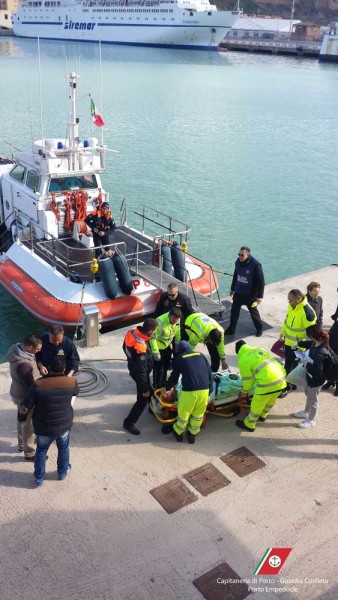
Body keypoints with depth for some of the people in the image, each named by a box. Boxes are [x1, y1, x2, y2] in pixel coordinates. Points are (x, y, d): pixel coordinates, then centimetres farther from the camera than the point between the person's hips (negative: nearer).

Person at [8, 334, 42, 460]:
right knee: (28, 425, 10)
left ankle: (22, 444, 49)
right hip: (25, 397, -9)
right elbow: (31, 385, -28)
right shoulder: (23, 364, -38)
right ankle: (29, 453, 28)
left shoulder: (17, 349, -10)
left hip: (18, 393, 9)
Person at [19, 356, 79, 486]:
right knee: (63, 448, 27)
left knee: (41, 450, 24)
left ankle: (39, 478, 36)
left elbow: (24, 409, -16)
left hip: (44, 427, -1)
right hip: (65, 424, 1)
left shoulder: (38, 385, -21)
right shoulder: (72, 381, -15)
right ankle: (63, 472, 45)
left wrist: (21, 414, 7)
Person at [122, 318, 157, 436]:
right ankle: (129, 423, 21)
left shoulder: (132, 333, -18)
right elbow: (141, 371, -32)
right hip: (140, 373, -9)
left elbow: (125, 347, 5)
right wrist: (144, 389, -18)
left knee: (149, 391, 32)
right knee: (143, 399, 8)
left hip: (133, 367, 9)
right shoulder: (141, 348, -42)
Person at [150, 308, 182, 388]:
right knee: (158, 366, 0)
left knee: (166, 365, 22)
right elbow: (153, 338, -30)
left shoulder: (177, 321, -16)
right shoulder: (160, 322, -37)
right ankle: (157, 385, 19)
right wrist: (156, 352, -26)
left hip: (167, 345, 7)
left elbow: (177, 334, 3)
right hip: (158, 346, -7)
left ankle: (163, 382, 43)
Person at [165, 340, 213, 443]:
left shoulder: (179, 359, 7)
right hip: (204, 390, 3)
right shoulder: (201, 355, 15)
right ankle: (192, 434, 36)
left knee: (183, 413, 18)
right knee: (198, 414, 22)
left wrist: (167, 387, 33)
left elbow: (174, 377, 15)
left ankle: (178, 433, 38)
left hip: (189, 391, -3)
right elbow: (210, 374, 14)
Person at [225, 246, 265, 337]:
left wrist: (260, 296, -16)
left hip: (250, 295, -5)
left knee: (254, 313, 12)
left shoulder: (255, 265, -22)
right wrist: (232, 288, 20)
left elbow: (261, 281, -17)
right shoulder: (238, 262, -4)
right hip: (238, 293, 5)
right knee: (234, 312, 11)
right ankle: (231, 329, 25)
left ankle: (259, 328, 34)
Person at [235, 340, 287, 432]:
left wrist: (245, 390, 27)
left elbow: (248, 379, 7)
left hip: (268, 382, -7)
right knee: (271, 400, 30)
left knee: (257, 404, 15)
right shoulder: (259, 350, 20)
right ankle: (262, 416, 54)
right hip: (281, 378, 7)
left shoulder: (243, 360, 0)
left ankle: (249, 425, 32)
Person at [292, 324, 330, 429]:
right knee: (308, 394, 30)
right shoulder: (316, 343, -13)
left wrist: (307, 361, -28)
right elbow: (309, 344, 13)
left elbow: (318, 371, -39)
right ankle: (306, 412, 55)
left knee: (313, 399, 15)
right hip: (310, 376, 9)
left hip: (316, 379, -9)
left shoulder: (320, 353, -40)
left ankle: (311, 420, 39)